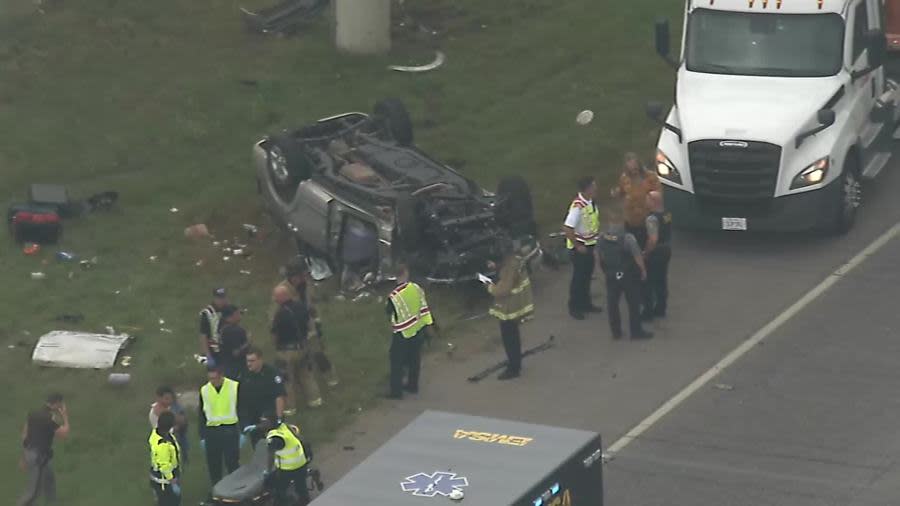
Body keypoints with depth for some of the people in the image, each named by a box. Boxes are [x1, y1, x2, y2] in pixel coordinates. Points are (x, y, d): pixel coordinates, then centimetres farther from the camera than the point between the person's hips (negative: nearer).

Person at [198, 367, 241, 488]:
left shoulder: (234, 387, -5)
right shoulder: (204, 390, 4)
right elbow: (202, 414, 11)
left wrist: (242, 432, -3)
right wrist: (202, 437, 10)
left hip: (230, 430, -3)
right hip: (211, 431, 3)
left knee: (232, 464, -1)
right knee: (213, 465, 7)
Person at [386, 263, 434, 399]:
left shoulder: (394, 296, -24)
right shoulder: (417, 288, -9)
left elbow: (389, 311, -12)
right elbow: (424, 309, -2)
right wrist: (426, 326, 9)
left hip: (403, 333, -5)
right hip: (418, 330, 5)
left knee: (397, 362, 7)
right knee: (414, 359, 20)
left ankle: (396, 391, 10)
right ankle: (413, 386, 32)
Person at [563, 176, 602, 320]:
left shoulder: (591, 202, -3)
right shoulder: (577, 206, -28)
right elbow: (567, 229, -30)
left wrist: (597, 238, 11)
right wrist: (578, 246, -21)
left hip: (590, 244, 8)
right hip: (579, 246, -8)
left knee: (587, 275, 19)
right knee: (579, 277, 5)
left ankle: (585, 303, 34)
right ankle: (574, 307, 19)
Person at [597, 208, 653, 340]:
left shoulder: (602, 237, -10)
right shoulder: (628, 238, -24)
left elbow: (602, 256, 1)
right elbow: (638, 256, -18)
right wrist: (643, 270, -1)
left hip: (611, 276, 4)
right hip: (628, 276, -4)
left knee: (612, 303, 15)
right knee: (633, 303, 10)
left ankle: (615, 331, 22)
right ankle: (636, 331, 17)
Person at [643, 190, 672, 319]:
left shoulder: (652, 218, -24)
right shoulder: (667, 214, 3)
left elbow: (653, 239, -30)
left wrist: (646, 253, -18)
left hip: (655, 252, -9)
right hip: (666, 250, 9)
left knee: (648, 283, 2)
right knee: (661, 281, 18)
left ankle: (648, 312, 5)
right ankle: (660, 309, 26)